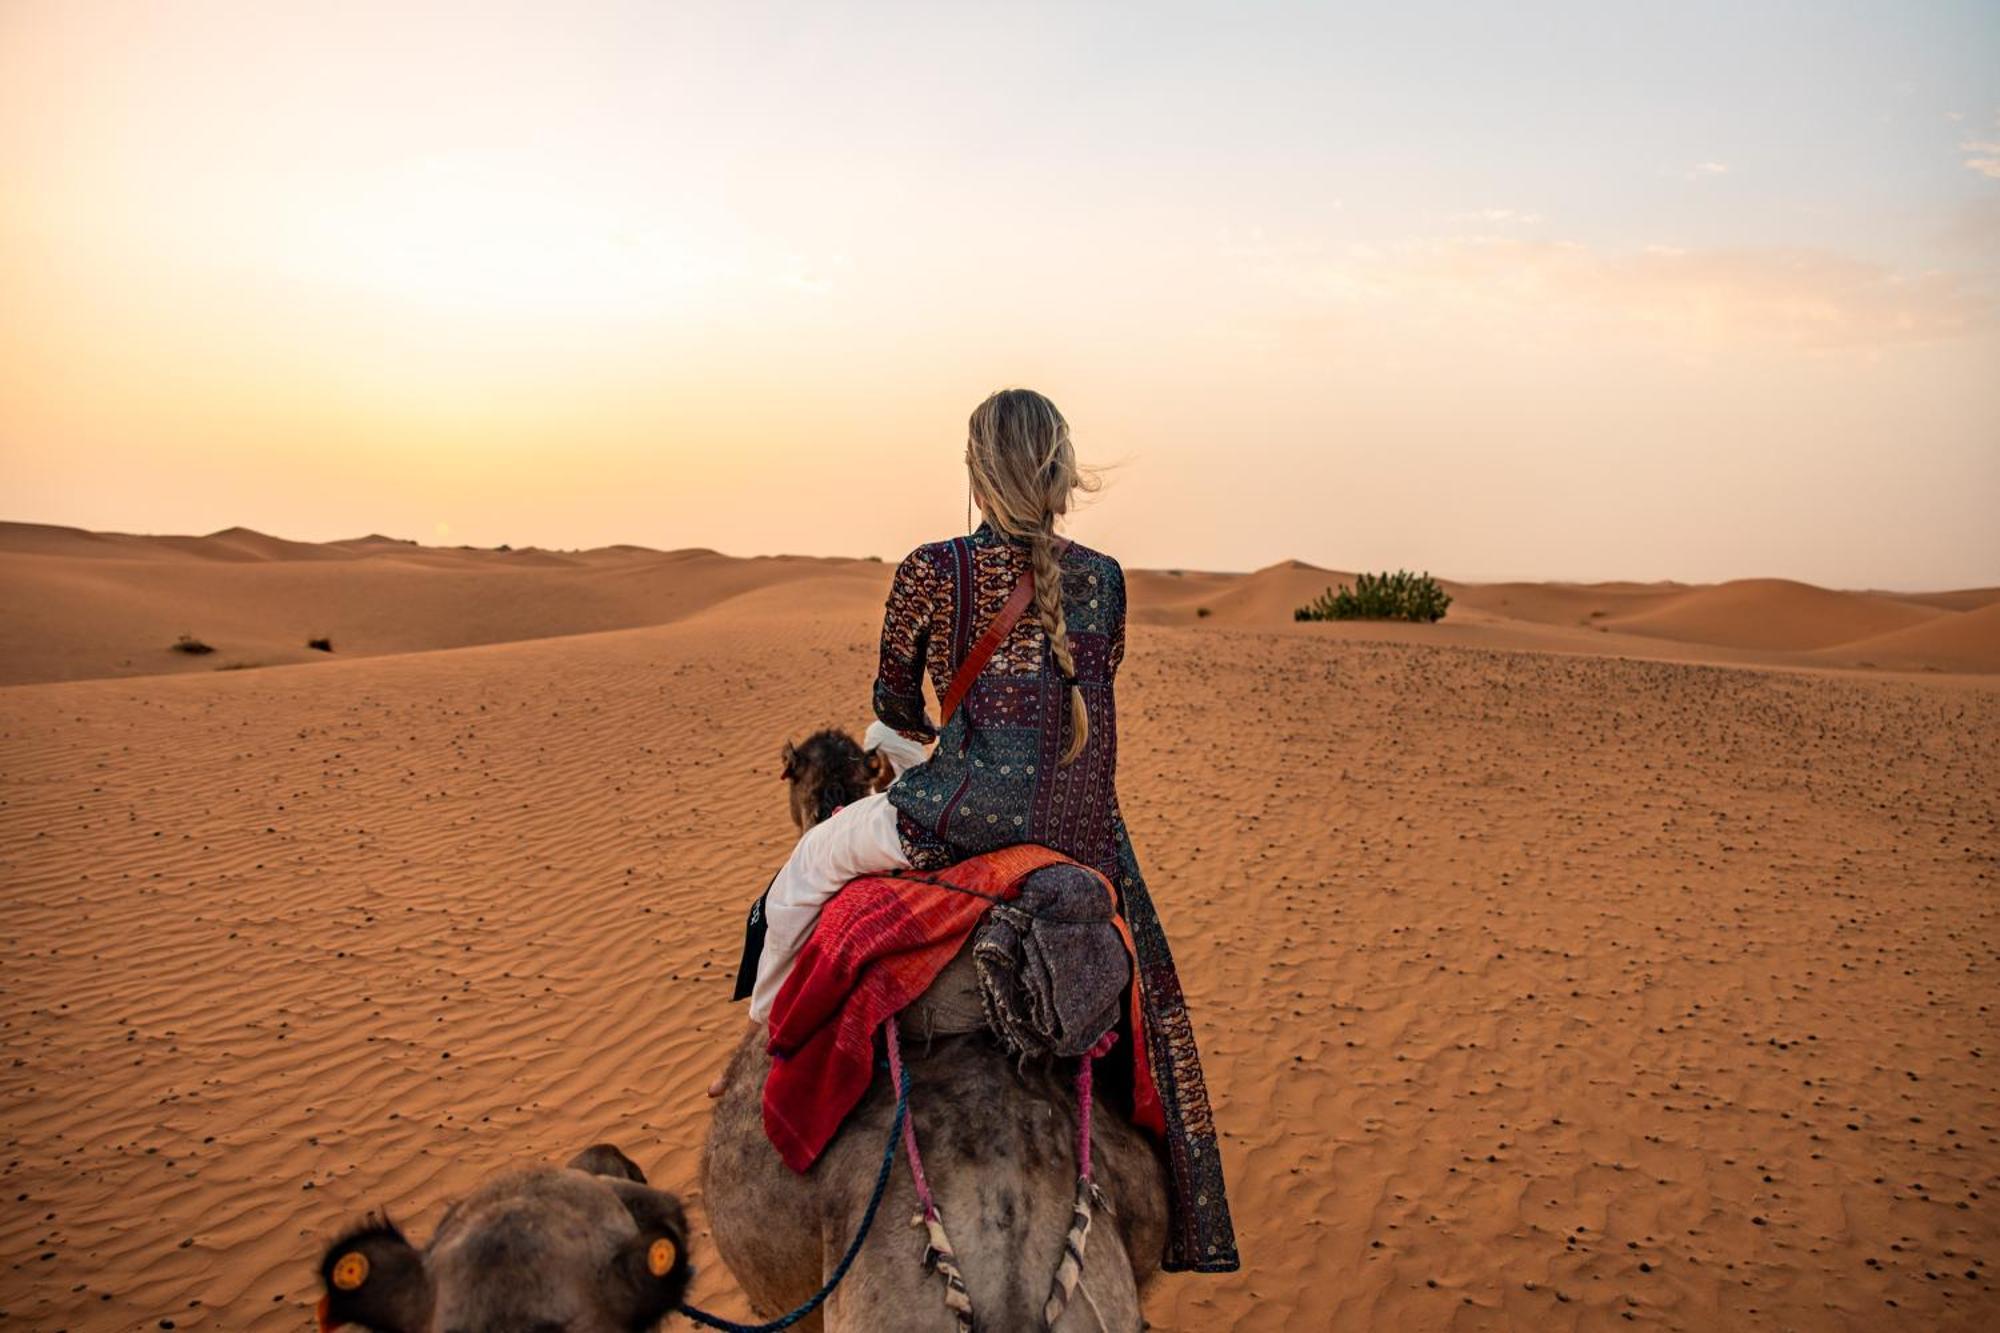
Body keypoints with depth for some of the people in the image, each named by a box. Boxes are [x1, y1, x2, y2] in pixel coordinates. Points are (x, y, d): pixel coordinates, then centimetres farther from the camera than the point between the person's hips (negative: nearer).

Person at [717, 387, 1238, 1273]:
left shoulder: (933, 572, -5)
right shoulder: (1103, 578, 5)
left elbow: (894, 701, 8)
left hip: (973, 808, -5)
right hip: (1082, 825, 5)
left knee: (809, 864, 19)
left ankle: (764, 1040, 34)